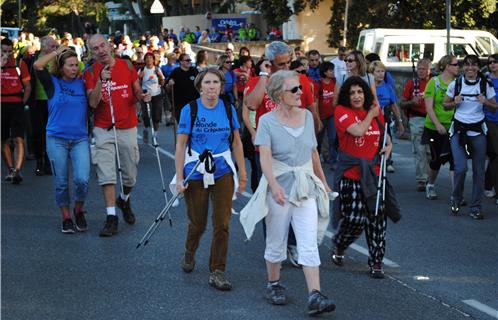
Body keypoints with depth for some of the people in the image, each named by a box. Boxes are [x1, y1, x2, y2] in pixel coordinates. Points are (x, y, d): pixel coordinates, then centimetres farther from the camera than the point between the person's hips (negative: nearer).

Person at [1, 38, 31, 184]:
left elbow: (27, 87, 8)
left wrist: (22, 103, 0)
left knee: (18, 139, -13)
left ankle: (17, 171, -22)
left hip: (16, 105, -2)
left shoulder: (20, 63, 2)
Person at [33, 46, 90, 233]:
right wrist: (57, 52, -6)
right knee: (61, 182, 5)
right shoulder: (52, 83, 1)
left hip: (80, 139, 1)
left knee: (82, 180, -12)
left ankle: (79, 211, 15)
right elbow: (38, 66, -15)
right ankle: (66, 217, 21)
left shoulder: (82, 83, 6)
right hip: (57, 139, -1)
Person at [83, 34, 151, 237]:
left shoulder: (126, 66, 3)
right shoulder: (91, 73, -3)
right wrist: (101, 80, -25)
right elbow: (93, 103, -14)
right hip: (104, 129, -2)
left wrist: (142, 97, -11)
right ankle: (111, 217, -4)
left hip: (127, 128, 2)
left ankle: (124, 200, 39)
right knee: (106, 174, -7)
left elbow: (137, 93, 12)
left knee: (130, 174, 9)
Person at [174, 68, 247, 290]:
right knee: (198, 223, 10)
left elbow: (237, 143, 7)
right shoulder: (190, 110, -6)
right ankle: (189, 252, 42)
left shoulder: (228, 109, 1)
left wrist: (242, 174, 6)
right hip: (196, 172, -2)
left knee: (222, 224, -4)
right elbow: (181, 145, -4)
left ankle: (217, 272, 7)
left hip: (223, 172, 2)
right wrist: (179, 178, -9)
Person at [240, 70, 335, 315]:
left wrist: (323, 181, 24)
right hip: (279, 188, -3)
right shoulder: (267, 121, -9)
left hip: (306, 188, 3)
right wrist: (274, 185, -36)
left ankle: (315, 296, -10)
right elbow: (265, 157, -21)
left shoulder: (307, 116, 6)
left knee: (309, 244, -6)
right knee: (276, 242, 10)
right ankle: (273, 284, 31)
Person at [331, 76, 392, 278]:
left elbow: (384, 134, 27)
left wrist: (388, 146, 6)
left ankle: (376, 262, 15)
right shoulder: (342, 111, -6)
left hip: (374, 173, 5)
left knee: (377, 219, 2)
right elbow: (358, 130, -21)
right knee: (354, 218, -6)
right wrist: (371, 115, -5)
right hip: (350, 174, -5)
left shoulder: (376, 112, 11)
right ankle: (338, 245, 27)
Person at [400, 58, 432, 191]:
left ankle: (430, 179, 12)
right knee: (419, 151, -6)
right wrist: (412, 102, -12)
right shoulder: (411, 83, 6)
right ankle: (421, 180, -4)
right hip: (416, 120, -1)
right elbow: (402, 103, 7)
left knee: (431, 151, 0)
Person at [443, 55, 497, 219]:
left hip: (478, 130, 1)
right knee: (461, 168, -14)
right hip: (458, 129, -1)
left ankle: (476, 207, 11)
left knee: (479, 170, 1)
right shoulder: (455, 84, -1)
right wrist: (455, 102, -11)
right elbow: (445, 104, 10)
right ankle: (456, 199, 12)